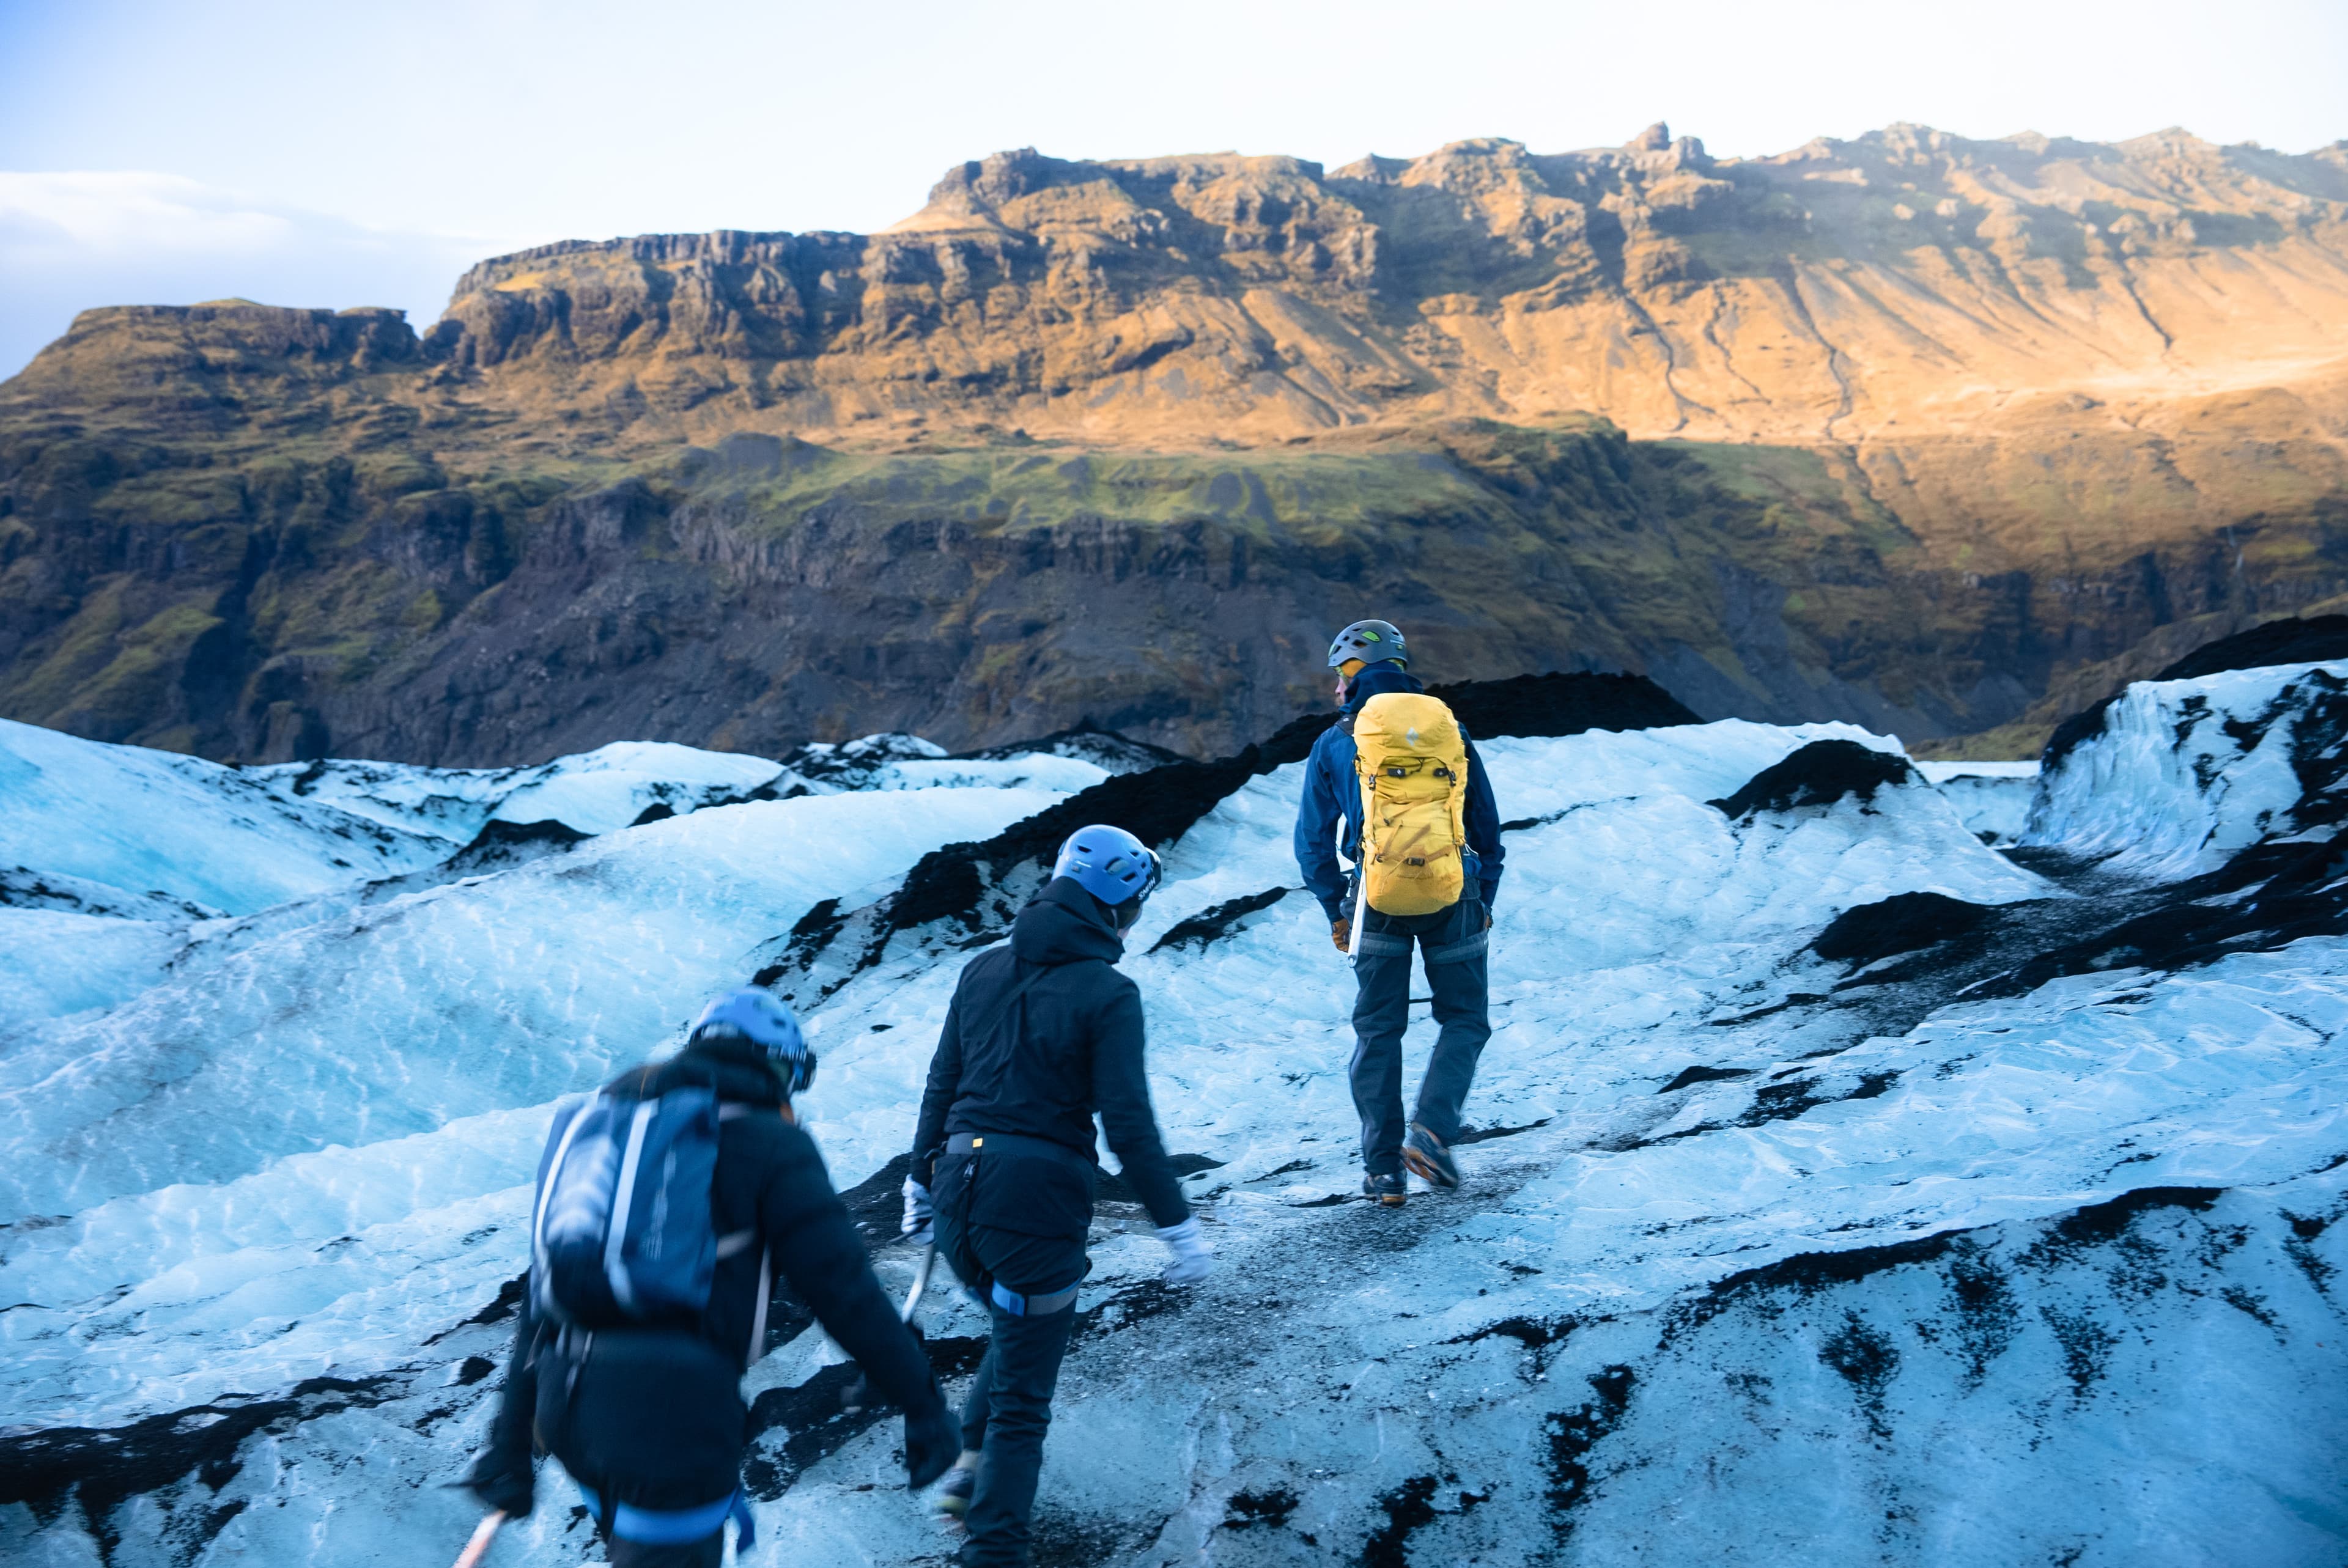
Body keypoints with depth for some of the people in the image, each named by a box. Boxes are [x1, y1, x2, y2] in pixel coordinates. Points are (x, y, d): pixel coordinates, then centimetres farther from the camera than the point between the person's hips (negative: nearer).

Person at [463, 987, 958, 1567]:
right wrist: (923, 1403, 4)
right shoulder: (770, 1144, 2)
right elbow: (842, 1287, -4)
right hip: (675, 1416, -7)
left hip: (565, 1409, 7)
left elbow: (544, 1300, 20)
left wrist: (509, 1445, 23)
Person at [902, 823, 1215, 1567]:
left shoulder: (985, 969, 7)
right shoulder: (1108, 994, -10)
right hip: (1037, 1200, -6)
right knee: (1023, 1394, 7)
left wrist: (922, 1178, 24)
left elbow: (941, 1086, 12)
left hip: (959, 1188, 6)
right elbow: (1129, 1125, -14)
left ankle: (972, 1463, 26)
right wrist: (1177, 1224, -7)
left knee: (1019, 1326, 31)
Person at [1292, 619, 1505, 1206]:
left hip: (1378, 899, 0)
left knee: (1378, 1031, 10)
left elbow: (1313, 839, 5)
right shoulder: (1449, 730, 9)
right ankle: (1432, 1131, -6)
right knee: (1464, 1020, 14)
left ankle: (1384, 1168, 9)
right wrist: (1484, 900, 20)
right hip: (1454, 894, 1)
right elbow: (1488, 825, 12)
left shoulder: (1334, 744, 4)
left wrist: (1336, 911, 15)